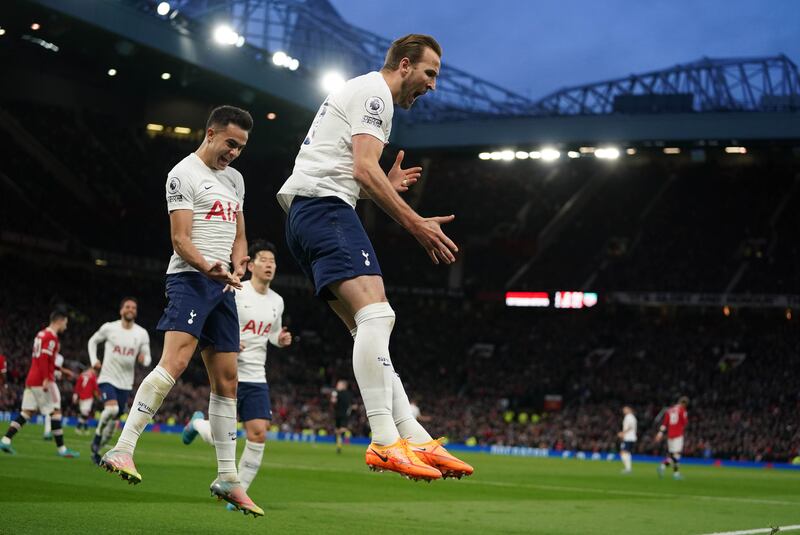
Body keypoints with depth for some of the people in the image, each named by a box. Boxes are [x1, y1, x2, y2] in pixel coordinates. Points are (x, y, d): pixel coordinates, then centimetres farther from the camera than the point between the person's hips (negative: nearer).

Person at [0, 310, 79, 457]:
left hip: (31, 380, 9)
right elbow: (43, 358, -21)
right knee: (55, 413, -3)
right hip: (41, 381, -9)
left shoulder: (41, 334, 17)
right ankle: (61, 449, 0)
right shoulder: (51, 337, -11)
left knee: (27, 412, 9)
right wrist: (46, 379, -23)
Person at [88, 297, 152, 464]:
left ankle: (96, 450, 26)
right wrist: (94, 360, -2)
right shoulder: (109, 328, -5)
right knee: (112, 409, -28)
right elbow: (93, 341, 12)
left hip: (125, 383, 3)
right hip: (107, 378, -3)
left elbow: (147, 357, 6)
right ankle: (97, 435, -2)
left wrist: (144, 360, -19)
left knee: (114, 420, 8)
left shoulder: (142, 333, 0)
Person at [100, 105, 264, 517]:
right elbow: (180, 239, -12)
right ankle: (123, 450, -29)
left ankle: (227, 479, 11)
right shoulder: (184, 174, -4)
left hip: (222, 286, 8)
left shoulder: (235, 179, 20)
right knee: (175, 361, -26)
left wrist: (236, 269, 3)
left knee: (226, 380, 6)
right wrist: (207, 267, -30)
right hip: (190, 279, -8)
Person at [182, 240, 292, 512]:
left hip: (257, 379, 5)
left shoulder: (277, 301, 9)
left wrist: (281, 339, 3)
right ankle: (198, 423, 34)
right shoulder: (235, 293, -9)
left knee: (258, 435, -7)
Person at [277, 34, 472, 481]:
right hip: (326, 209, -11)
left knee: (371, 328, 5)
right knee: (376, 314, -24)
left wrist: (388, 188, 28)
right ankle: (385, 441, -34)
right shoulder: (373, 93, -3)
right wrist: (417, 224, -17)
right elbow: (365, 169, -16)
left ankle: (416, 439, 0)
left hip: (306, 211, 11)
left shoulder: (364, 94, 30)